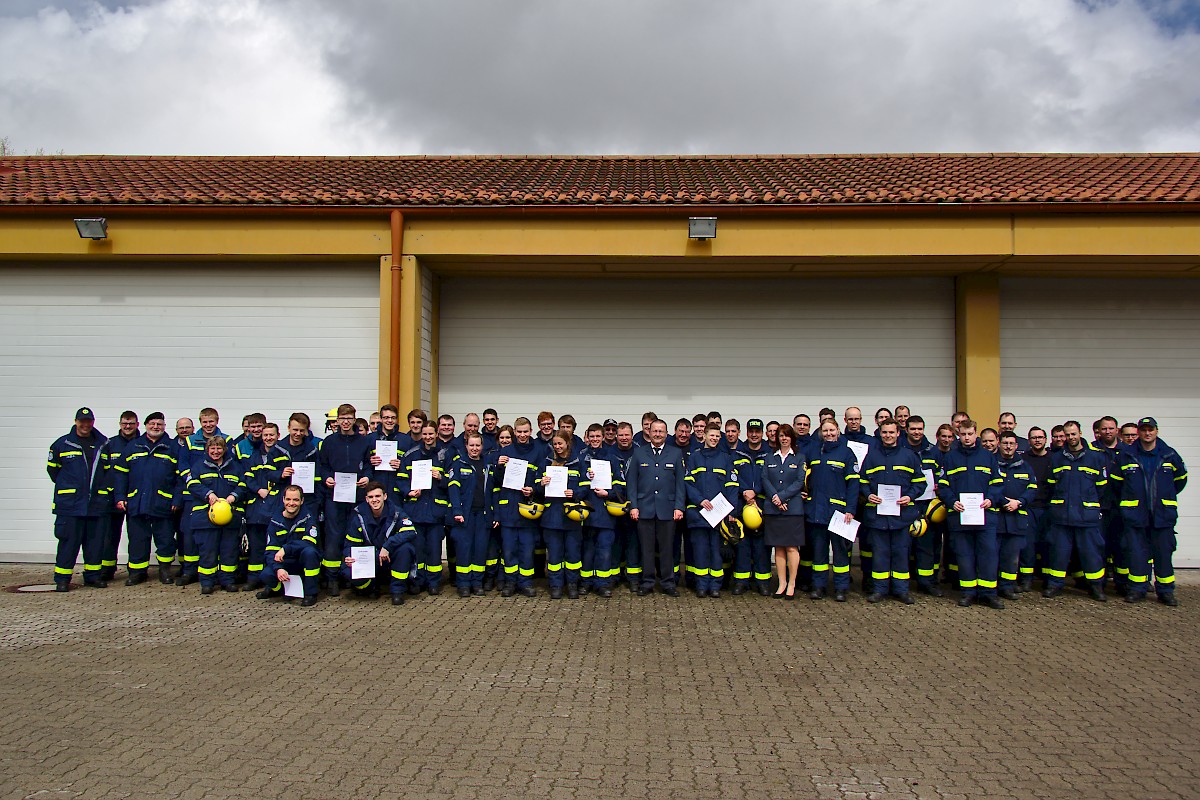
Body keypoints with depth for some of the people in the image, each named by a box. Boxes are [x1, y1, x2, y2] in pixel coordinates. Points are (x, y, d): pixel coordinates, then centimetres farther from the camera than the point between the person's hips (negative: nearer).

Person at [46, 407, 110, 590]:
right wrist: (67, 485, 10)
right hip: (69, 503, -2)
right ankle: (62, 578, 5)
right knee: (69, 540, -3)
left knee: (95, 540, 6)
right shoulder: (62, 444, 3)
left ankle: (92, 575, 16)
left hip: (96, 502, 3)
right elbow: (52, 468, 12)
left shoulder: (103, 444, 8)